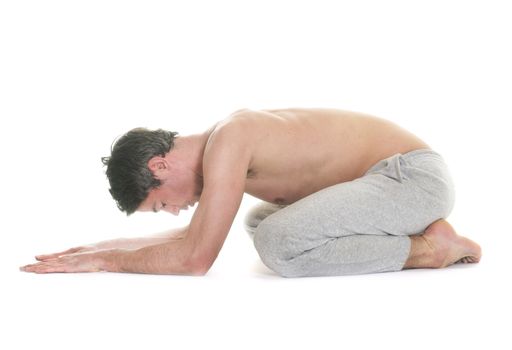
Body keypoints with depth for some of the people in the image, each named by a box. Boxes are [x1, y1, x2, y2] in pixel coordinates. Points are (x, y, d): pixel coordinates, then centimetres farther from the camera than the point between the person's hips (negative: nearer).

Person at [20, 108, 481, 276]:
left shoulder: (226, 141, -22)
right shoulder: (222, 148, 7)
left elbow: (196, 259, -23)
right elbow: (195, 235, 20)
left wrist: (106, 260, -11)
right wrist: (108, 244, 15)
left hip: (416, 174, -10)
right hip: (391, 174, 10)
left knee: (280, 244, -28)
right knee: (260, 222, 22)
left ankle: (430, 247, -9)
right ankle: (409, 229, 13)